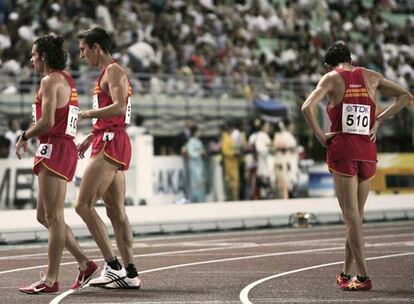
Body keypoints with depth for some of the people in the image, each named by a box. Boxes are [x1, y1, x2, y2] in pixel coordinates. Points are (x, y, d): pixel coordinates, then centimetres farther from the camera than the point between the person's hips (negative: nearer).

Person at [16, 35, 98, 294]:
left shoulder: (50, 81, -11)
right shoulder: (67, 80, 19)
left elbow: (47, 122, -20)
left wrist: (24, 136, -6)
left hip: (55, 148, -10)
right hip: (66, 148, 10)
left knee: (54, 217, -8)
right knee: (44, 216, 14)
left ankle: (51, 280, -6)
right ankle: (85, 264, 13)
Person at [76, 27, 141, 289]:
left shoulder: (113, 70, -8)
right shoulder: (107, 73, 23)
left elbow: (119, 107, -22)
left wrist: (87, 114, -15)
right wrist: (90, 138, 21)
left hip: (111, 145, -10)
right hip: (110, 143, 10)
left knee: (84, 206, -13)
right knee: (116, 211, 8)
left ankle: (113, 266, -15)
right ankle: (130, 274, 7)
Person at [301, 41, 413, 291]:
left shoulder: (332, 78, 1)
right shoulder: (371, 77, 10)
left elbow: (307, 107, -14)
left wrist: (321, 136, -5)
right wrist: (379, 120, 6)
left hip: (342, 152, -3)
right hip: (368, 152, 3)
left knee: (352, 216, -4)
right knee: (357, 215, 13)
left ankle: (363, 276, -11)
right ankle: (347, 273, 21)